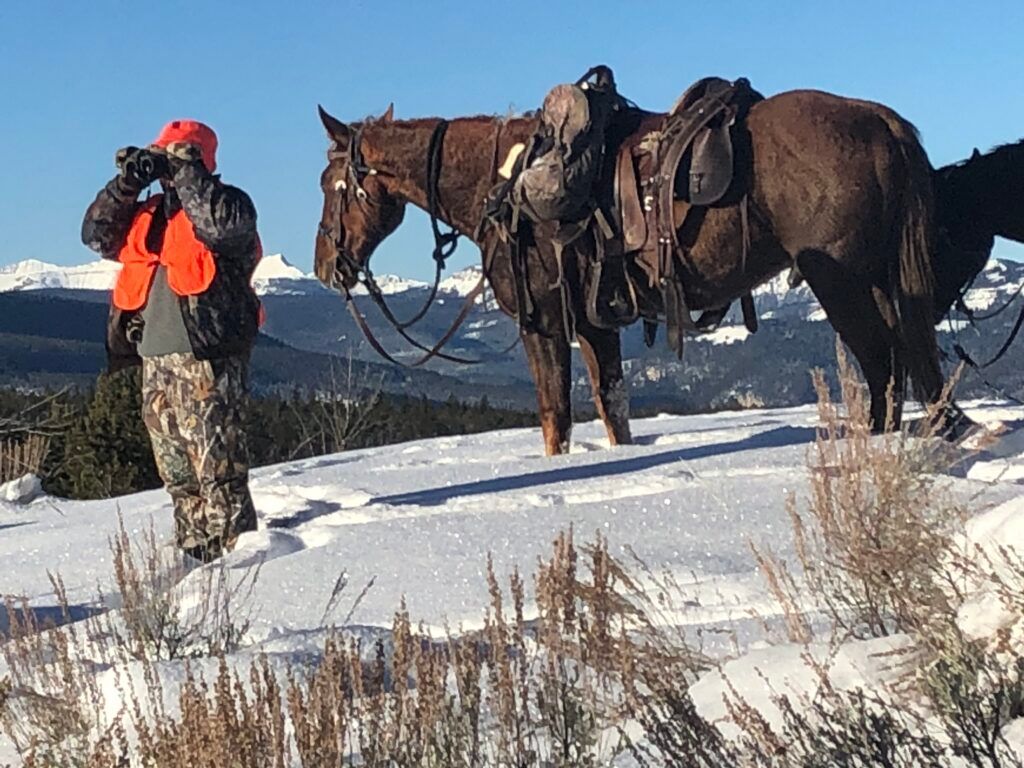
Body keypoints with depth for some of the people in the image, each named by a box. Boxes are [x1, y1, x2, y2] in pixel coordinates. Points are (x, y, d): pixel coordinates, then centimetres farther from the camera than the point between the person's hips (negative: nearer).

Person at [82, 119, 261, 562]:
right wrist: (125, 185, 2)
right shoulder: (147, 214, 20)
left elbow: (223, 222, -23)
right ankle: (193, 557, 18)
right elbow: (97, 236, 13)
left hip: (207, 359, -8)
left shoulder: (228, 204, 0)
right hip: (156, 359, 8)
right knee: (177, 473, 11)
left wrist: (185, 171, -15)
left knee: (217, 467, -11)